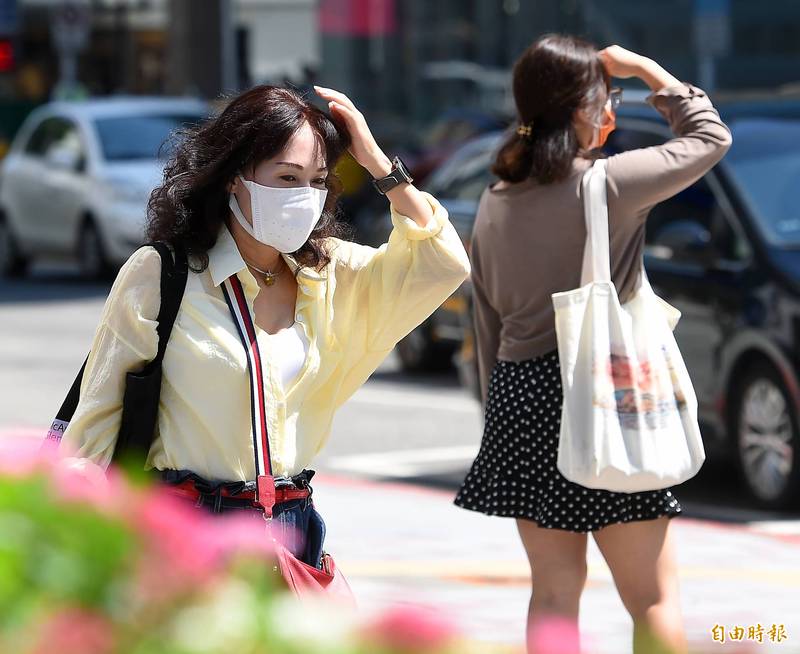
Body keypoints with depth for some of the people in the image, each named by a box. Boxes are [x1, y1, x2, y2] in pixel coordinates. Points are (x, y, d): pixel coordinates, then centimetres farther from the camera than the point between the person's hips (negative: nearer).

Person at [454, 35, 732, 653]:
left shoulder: (496, 202, 7)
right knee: (654, 596, 1)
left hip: (517, 395, 6)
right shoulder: (608, 183, -12)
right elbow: (711, 136, 1)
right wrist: (647, 70, 9)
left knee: (555, 588, 12)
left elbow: (488, 322, 13)